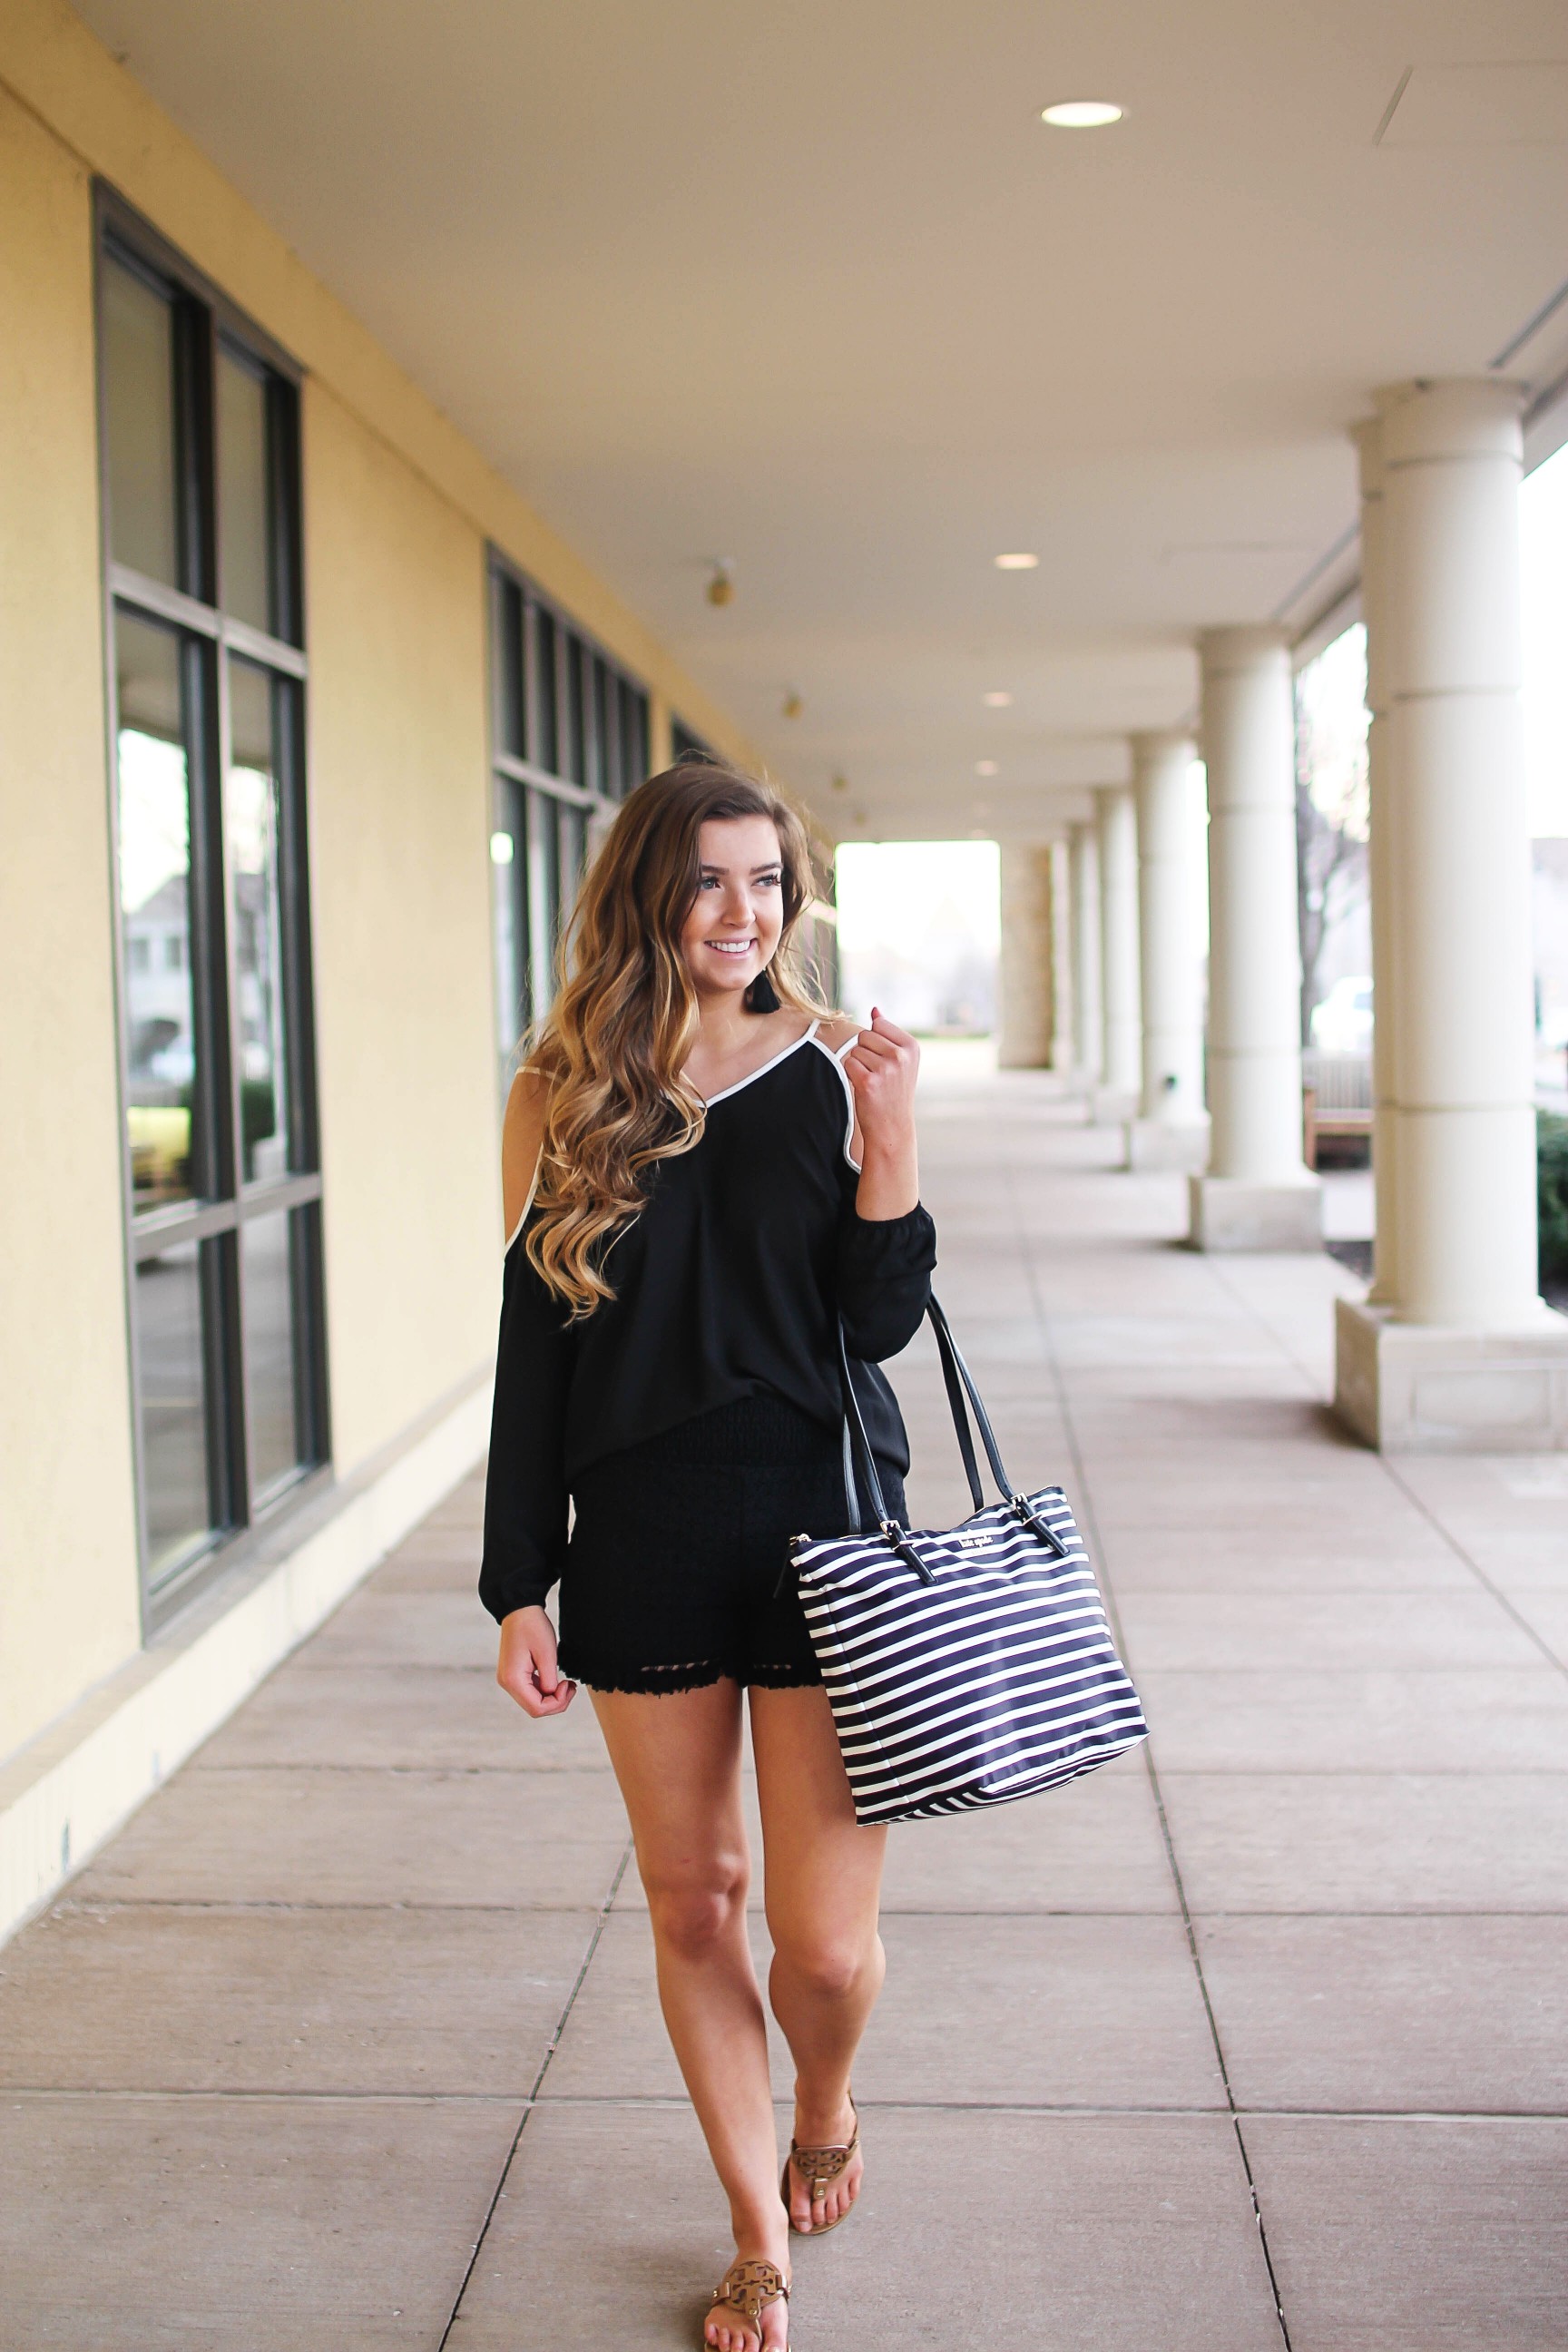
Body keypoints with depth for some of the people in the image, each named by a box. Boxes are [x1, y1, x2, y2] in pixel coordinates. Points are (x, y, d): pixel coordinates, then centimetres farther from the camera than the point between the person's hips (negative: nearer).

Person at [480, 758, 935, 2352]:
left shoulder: (835, 1072, 0)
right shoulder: (565, 1095, 2)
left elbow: (880, 1322, -3)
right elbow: (532, 1351, 3)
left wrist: (891, 1136, -16)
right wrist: (520, 1588, 2)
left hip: (821, 1521, -1)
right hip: (642, 1542, 1)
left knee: (826, 1944, -2)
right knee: (691, 1905, 10)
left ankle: (824, 2108, 34)